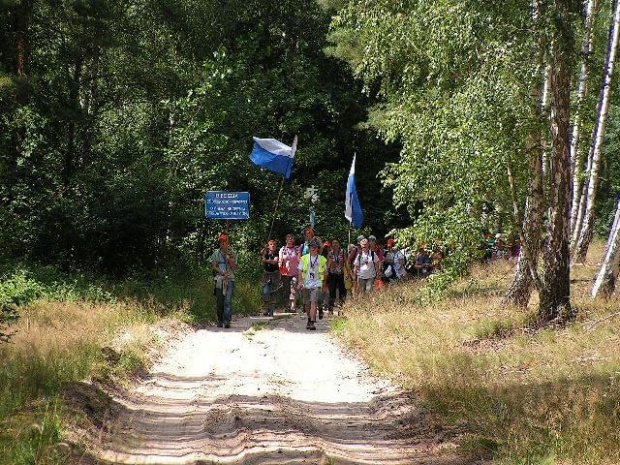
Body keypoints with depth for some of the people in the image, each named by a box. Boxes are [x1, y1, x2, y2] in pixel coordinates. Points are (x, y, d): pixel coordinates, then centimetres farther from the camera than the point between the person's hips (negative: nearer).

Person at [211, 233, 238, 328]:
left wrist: (229, 258, -7)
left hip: (230, 279, -1)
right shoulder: (216, 254, 10)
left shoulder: (232, 254, 10)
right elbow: (214, 266, 2)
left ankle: (227, 321, -17)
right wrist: (223, 273, -11)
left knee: (228, 301, -12)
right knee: (219, 301, 1)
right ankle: (220, 320, 11)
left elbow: (234, 268, 5)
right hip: (219, 280, 1)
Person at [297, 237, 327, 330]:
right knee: (307, 304, 9)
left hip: (316, 284, -2)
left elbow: (325, 272, 16)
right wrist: (300, 282, -8)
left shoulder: (322, 259, 4)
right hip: (306, 284, 2)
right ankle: (309, 319, 31)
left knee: (314, 302, -18)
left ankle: (312, 322, -23)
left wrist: (324, 282, 19)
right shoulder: (304, 258, 5)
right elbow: (299, 270, 3)